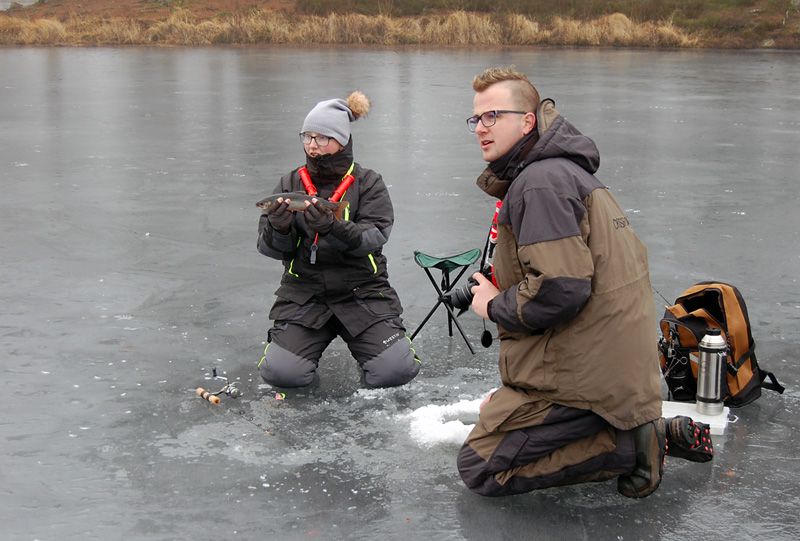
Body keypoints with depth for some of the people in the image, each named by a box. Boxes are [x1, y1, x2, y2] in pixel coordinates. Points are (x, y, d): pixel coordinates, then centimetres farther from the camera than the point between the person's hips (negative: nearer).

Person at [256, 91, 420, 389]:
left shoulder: (368, 183, -1)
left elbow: (373, 238, -17)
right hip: (303, 289, 2)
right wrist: (279, 229, -25)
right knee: (281, 372, -15)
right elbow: (268, 247, -2)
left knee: (394, 370, -14)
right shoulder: (290, 183, 5)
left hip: (362, 289, -1)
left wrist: (334, 227, -35)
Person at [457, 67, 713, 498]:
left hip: (584, 377, -10)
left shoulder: (540, 182, -17)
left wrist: (495, 305, -7)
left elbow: (559, 289, -28)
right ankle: (652, 433, 12)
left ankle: (628, 448, -7)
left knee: (479, 467, -2)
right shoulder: (566, 170, 17)